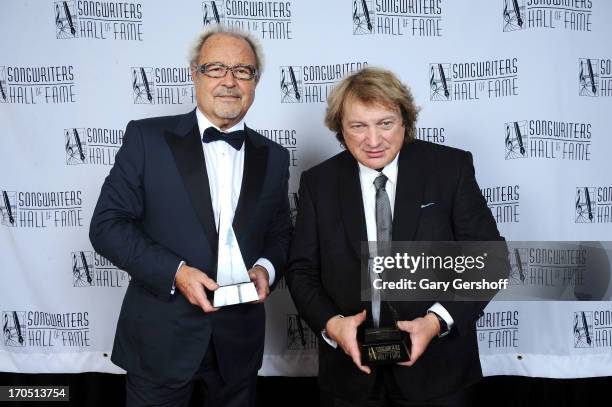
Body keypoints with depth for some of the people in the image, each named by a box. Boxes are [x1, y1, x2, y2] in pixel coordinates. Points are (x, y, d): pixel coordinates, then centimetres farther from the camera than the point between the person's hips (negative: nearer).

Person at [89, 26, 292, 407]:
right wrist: (175, 272, -19)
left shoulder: (274, 157, 4)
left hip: (239, 339, 3)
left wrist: (266, 268, -10)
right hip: (161, 335, -3)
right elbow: (107, 224, -8)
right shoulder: (147, 137, -6)